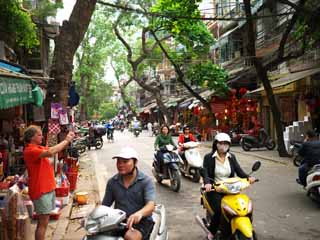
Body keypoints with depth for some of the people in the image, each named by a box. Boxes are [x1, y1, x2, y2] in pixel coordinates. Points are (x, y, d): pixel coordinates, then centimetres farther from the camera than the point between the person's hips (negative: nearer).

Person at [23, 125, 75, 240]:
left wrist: (68, 140, -3)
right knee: (43, 222, -4)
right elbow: (50, 152, -31)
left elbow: (55, 149, 15)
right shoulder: (30, 150, -18)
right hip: (40, 191, -9)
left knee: (44, 220, 16)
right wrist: (66, 140, -21)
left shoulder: (38, 148, 11)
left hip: (47, 188, 9)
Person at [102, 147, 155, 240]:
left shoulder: (146, 181, -8)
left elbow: (151, 205, -21)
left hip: (141, 221, -4)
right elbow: (105, 205, 9)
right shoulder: (112, 182, 6)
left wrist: (139, 213, -43)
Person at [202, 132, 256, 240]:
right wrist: (207, 183, -33)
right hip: (214, 189, -4)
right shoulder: (208, 157, -1)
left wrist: (248, 177, -17)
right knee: (219, 211, -26)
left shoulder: (232, 157, 12)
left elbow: (239, 171, 3)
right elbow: (205, 172, -12)